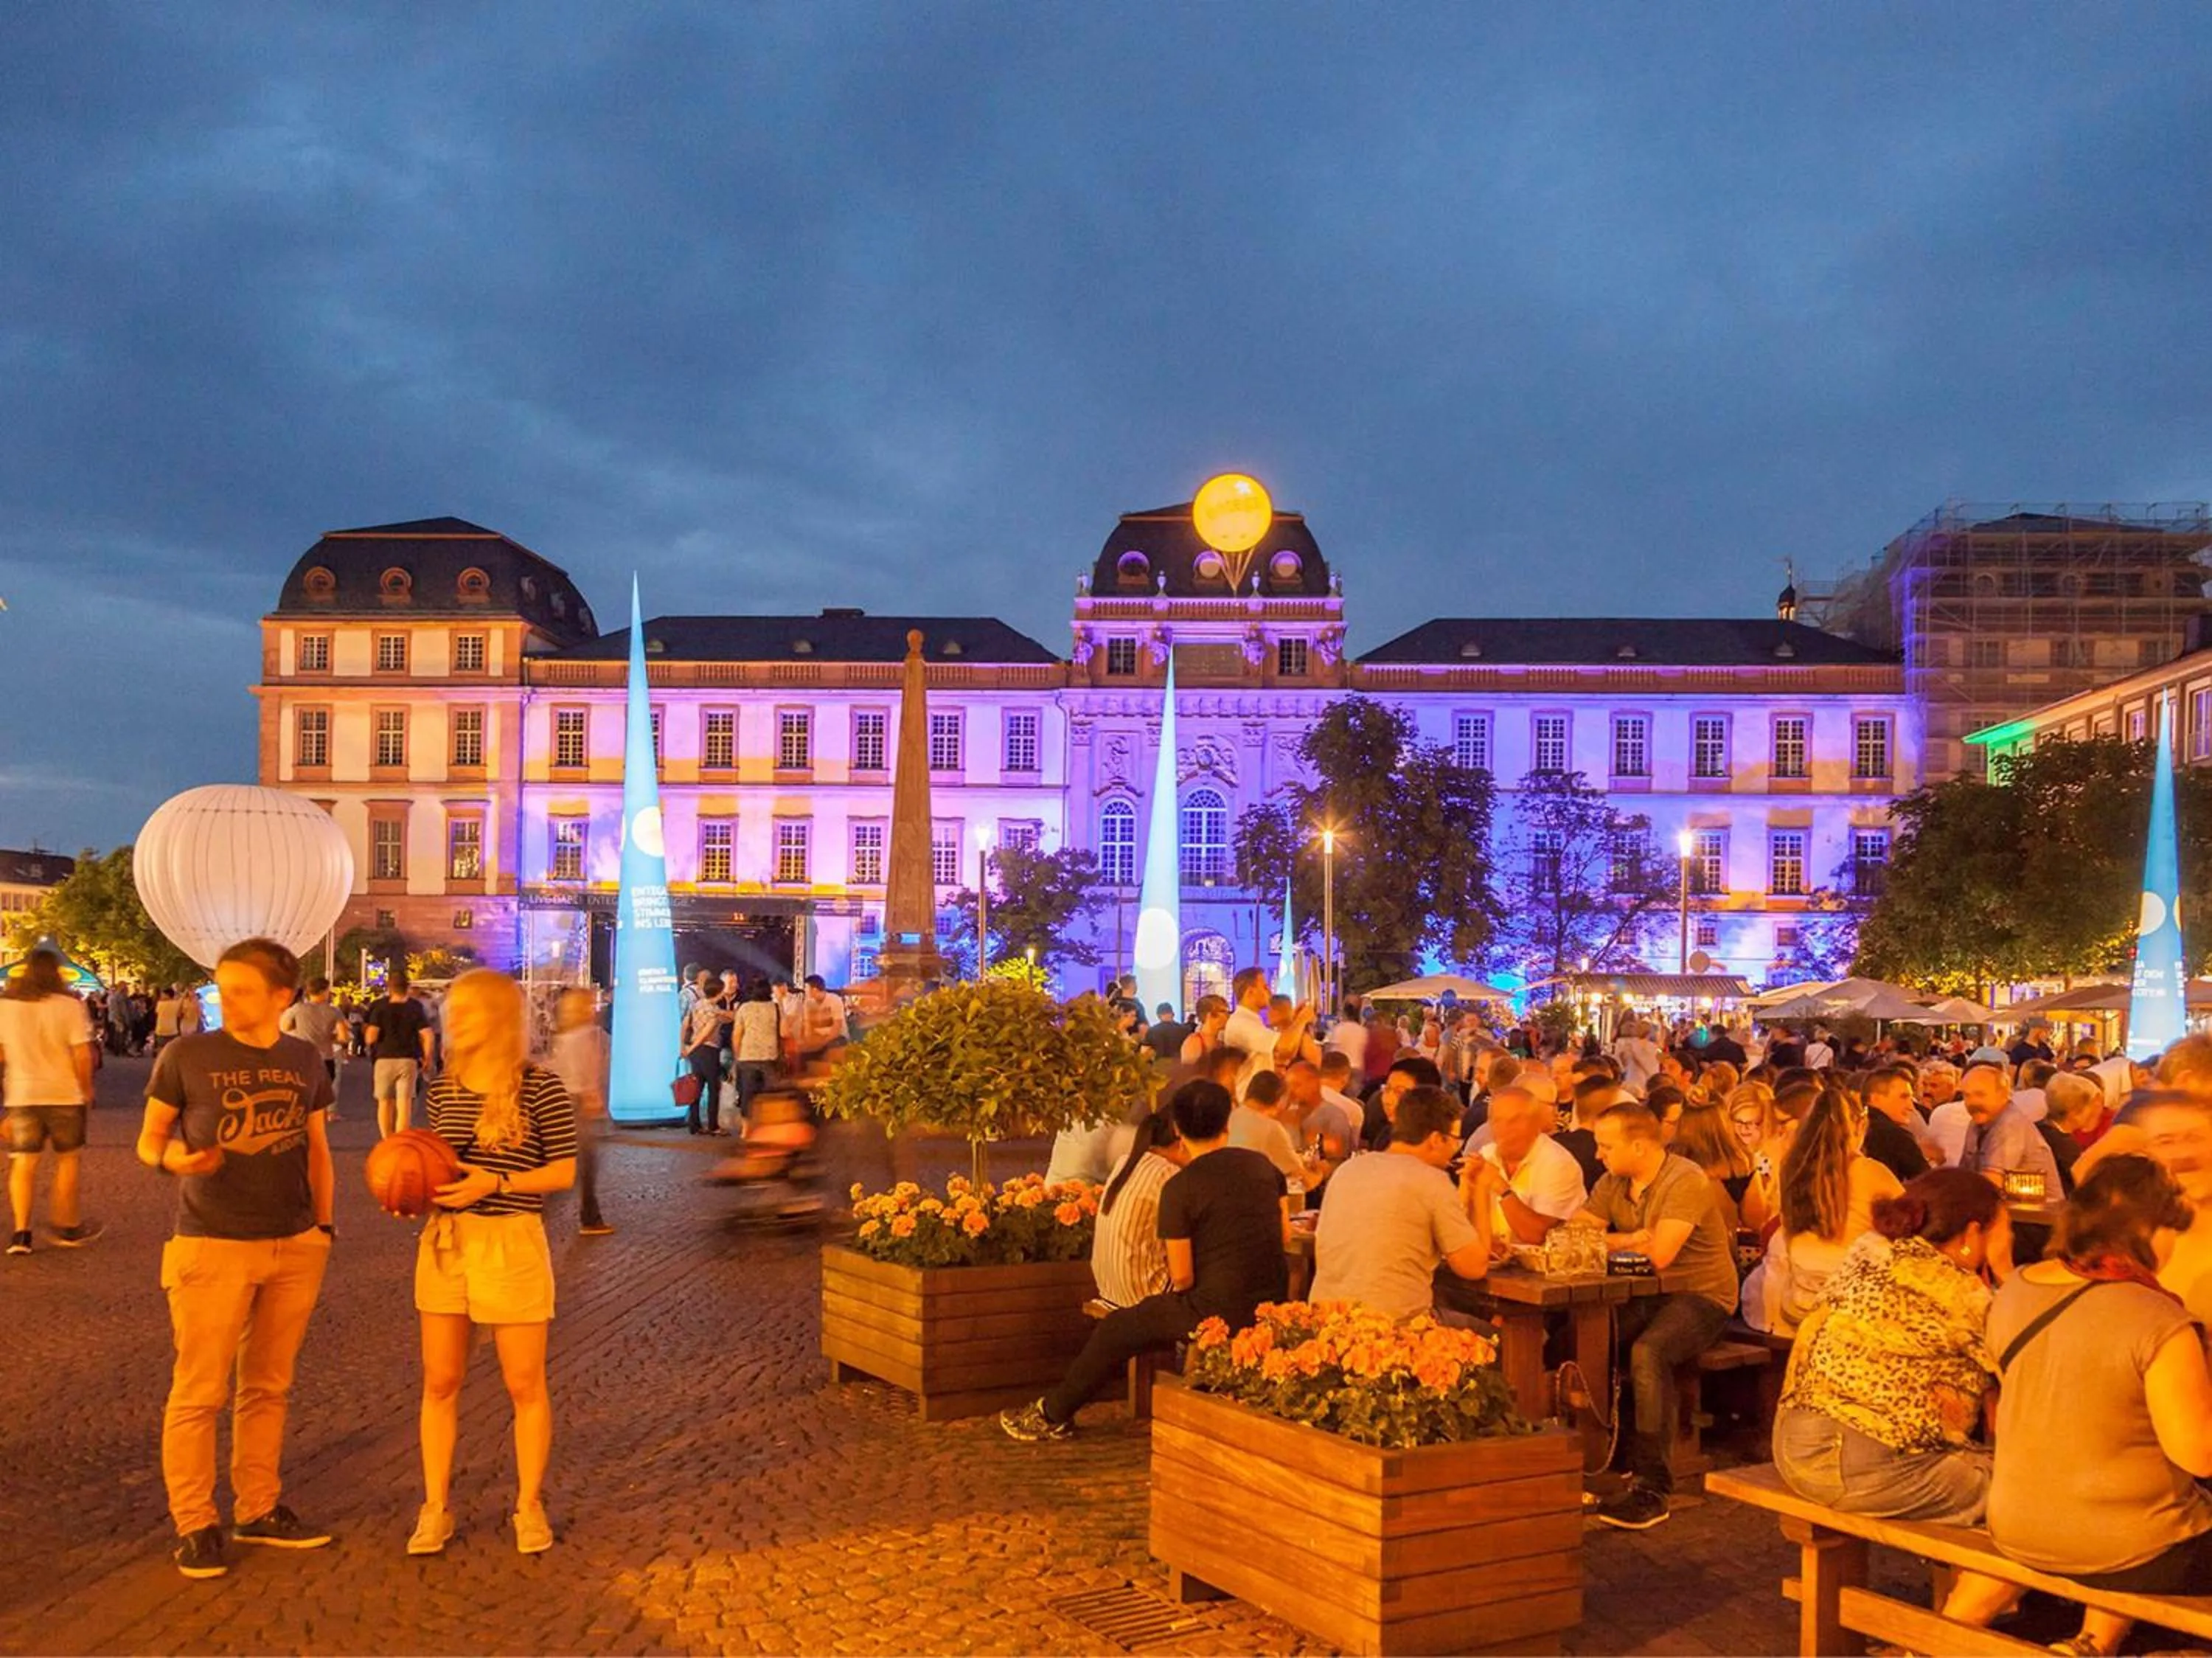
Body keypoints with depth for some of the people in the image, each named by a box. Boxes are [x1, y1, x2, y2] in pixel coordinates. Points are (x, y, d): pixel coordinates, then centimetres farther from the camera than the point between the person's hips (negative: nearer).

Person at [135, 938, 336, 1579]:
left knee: (268, 1387, 11)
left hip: (295, 1248, 4)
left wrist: (324, 1222, 10)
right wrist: (170, 1156, -20)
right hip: (211, 1247, -3)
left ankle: (259, 1509, 22)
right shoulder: (186, 1056, -5)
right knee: (201, 1392, -2)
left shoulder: (305, 1062, 5)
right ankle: (194, 1523, 10)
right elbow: (148, 1138, 1)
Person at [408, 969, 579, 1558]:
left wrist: (496, 1183, -18)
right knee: (440, 1381, 9)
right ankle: (435, 1508, 21)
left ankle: (530, 1505, 20)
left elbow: (565, 1172, -8)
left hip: (513, 1243, -5)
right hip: (444, 1241, 5)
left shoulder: (540, 1089, -10)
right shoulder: (443, 1091, 6)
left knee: (525, 1383, 5)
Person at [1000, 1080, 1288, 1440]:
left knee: (1116, 1330, 13)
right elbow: (1285, 1237, 11)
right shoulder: (1263, 1165, 5)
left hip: (1218, 1314, -6)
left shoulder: (1179, 1188, -12)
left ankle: (1053, 1414, 28)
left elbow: (1182, 1278, -10)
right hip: (1273, 1308, 6)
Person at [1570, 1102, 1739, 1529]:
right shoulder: (1613, 1183, 8)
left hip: (1700, 1297, -7)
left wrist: (1608, 1241, -9)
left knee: (1647, 1351, -34)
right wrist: (1632, 1239, -13)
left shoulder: (1686, 1181, -16)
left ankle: (1651, 1489, -28)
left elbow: (1660, 1254, -25)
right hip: (1642, 1298, 7)